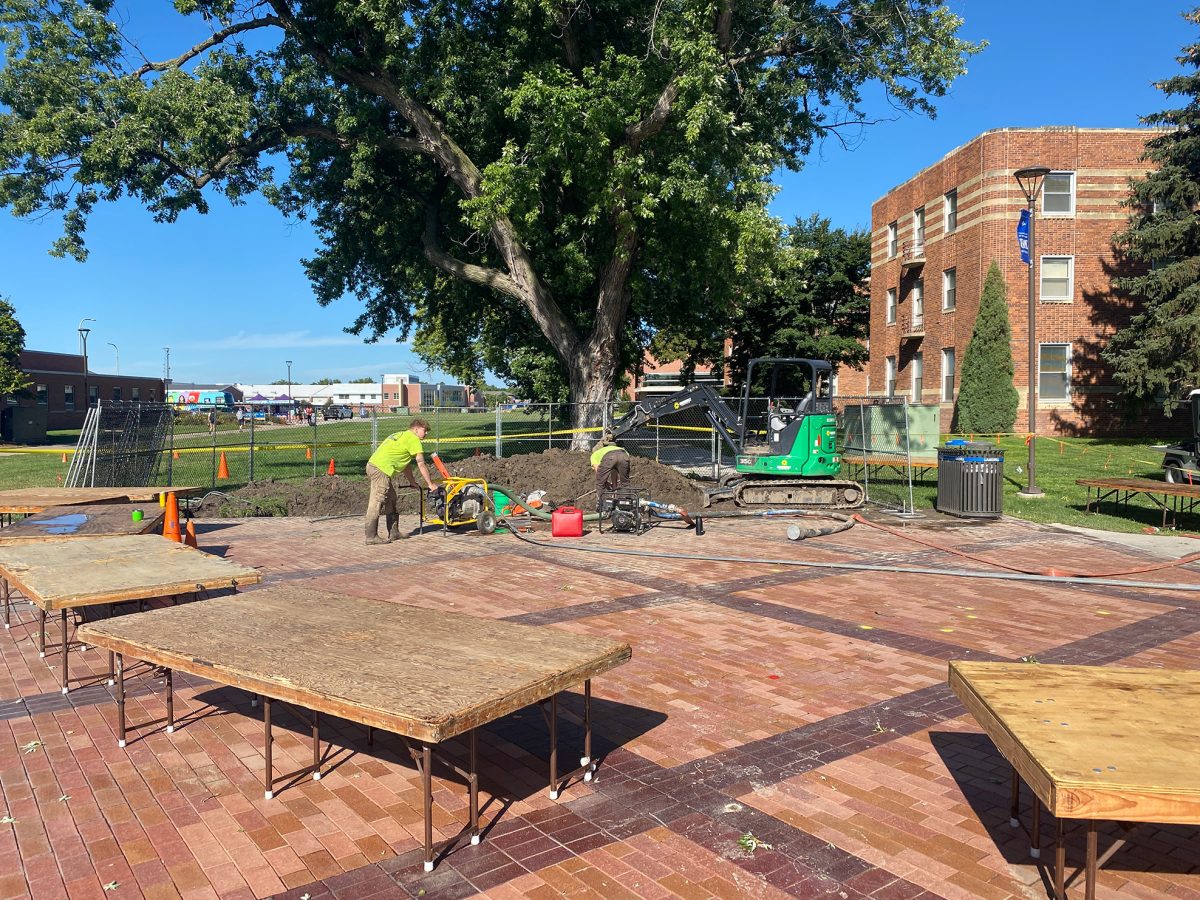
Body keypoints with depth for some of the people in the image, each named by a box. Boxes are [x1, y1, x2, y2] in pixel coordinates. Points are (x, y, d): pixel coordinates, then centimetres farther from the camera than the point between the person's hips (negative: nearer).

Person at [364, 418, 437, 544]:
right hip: (381, 470, -10)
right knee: (376, 503, -8)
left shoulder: (402, 435, 26)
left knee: (391, 500, 17)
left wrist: (413, 482, 32)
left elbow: (406, 464, 30)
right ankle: (371, 536, -7)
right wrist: (430, 484, 2)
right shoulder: (413, 439, -3)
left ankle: (394, 532, 23)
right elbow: (421, 464, -4)